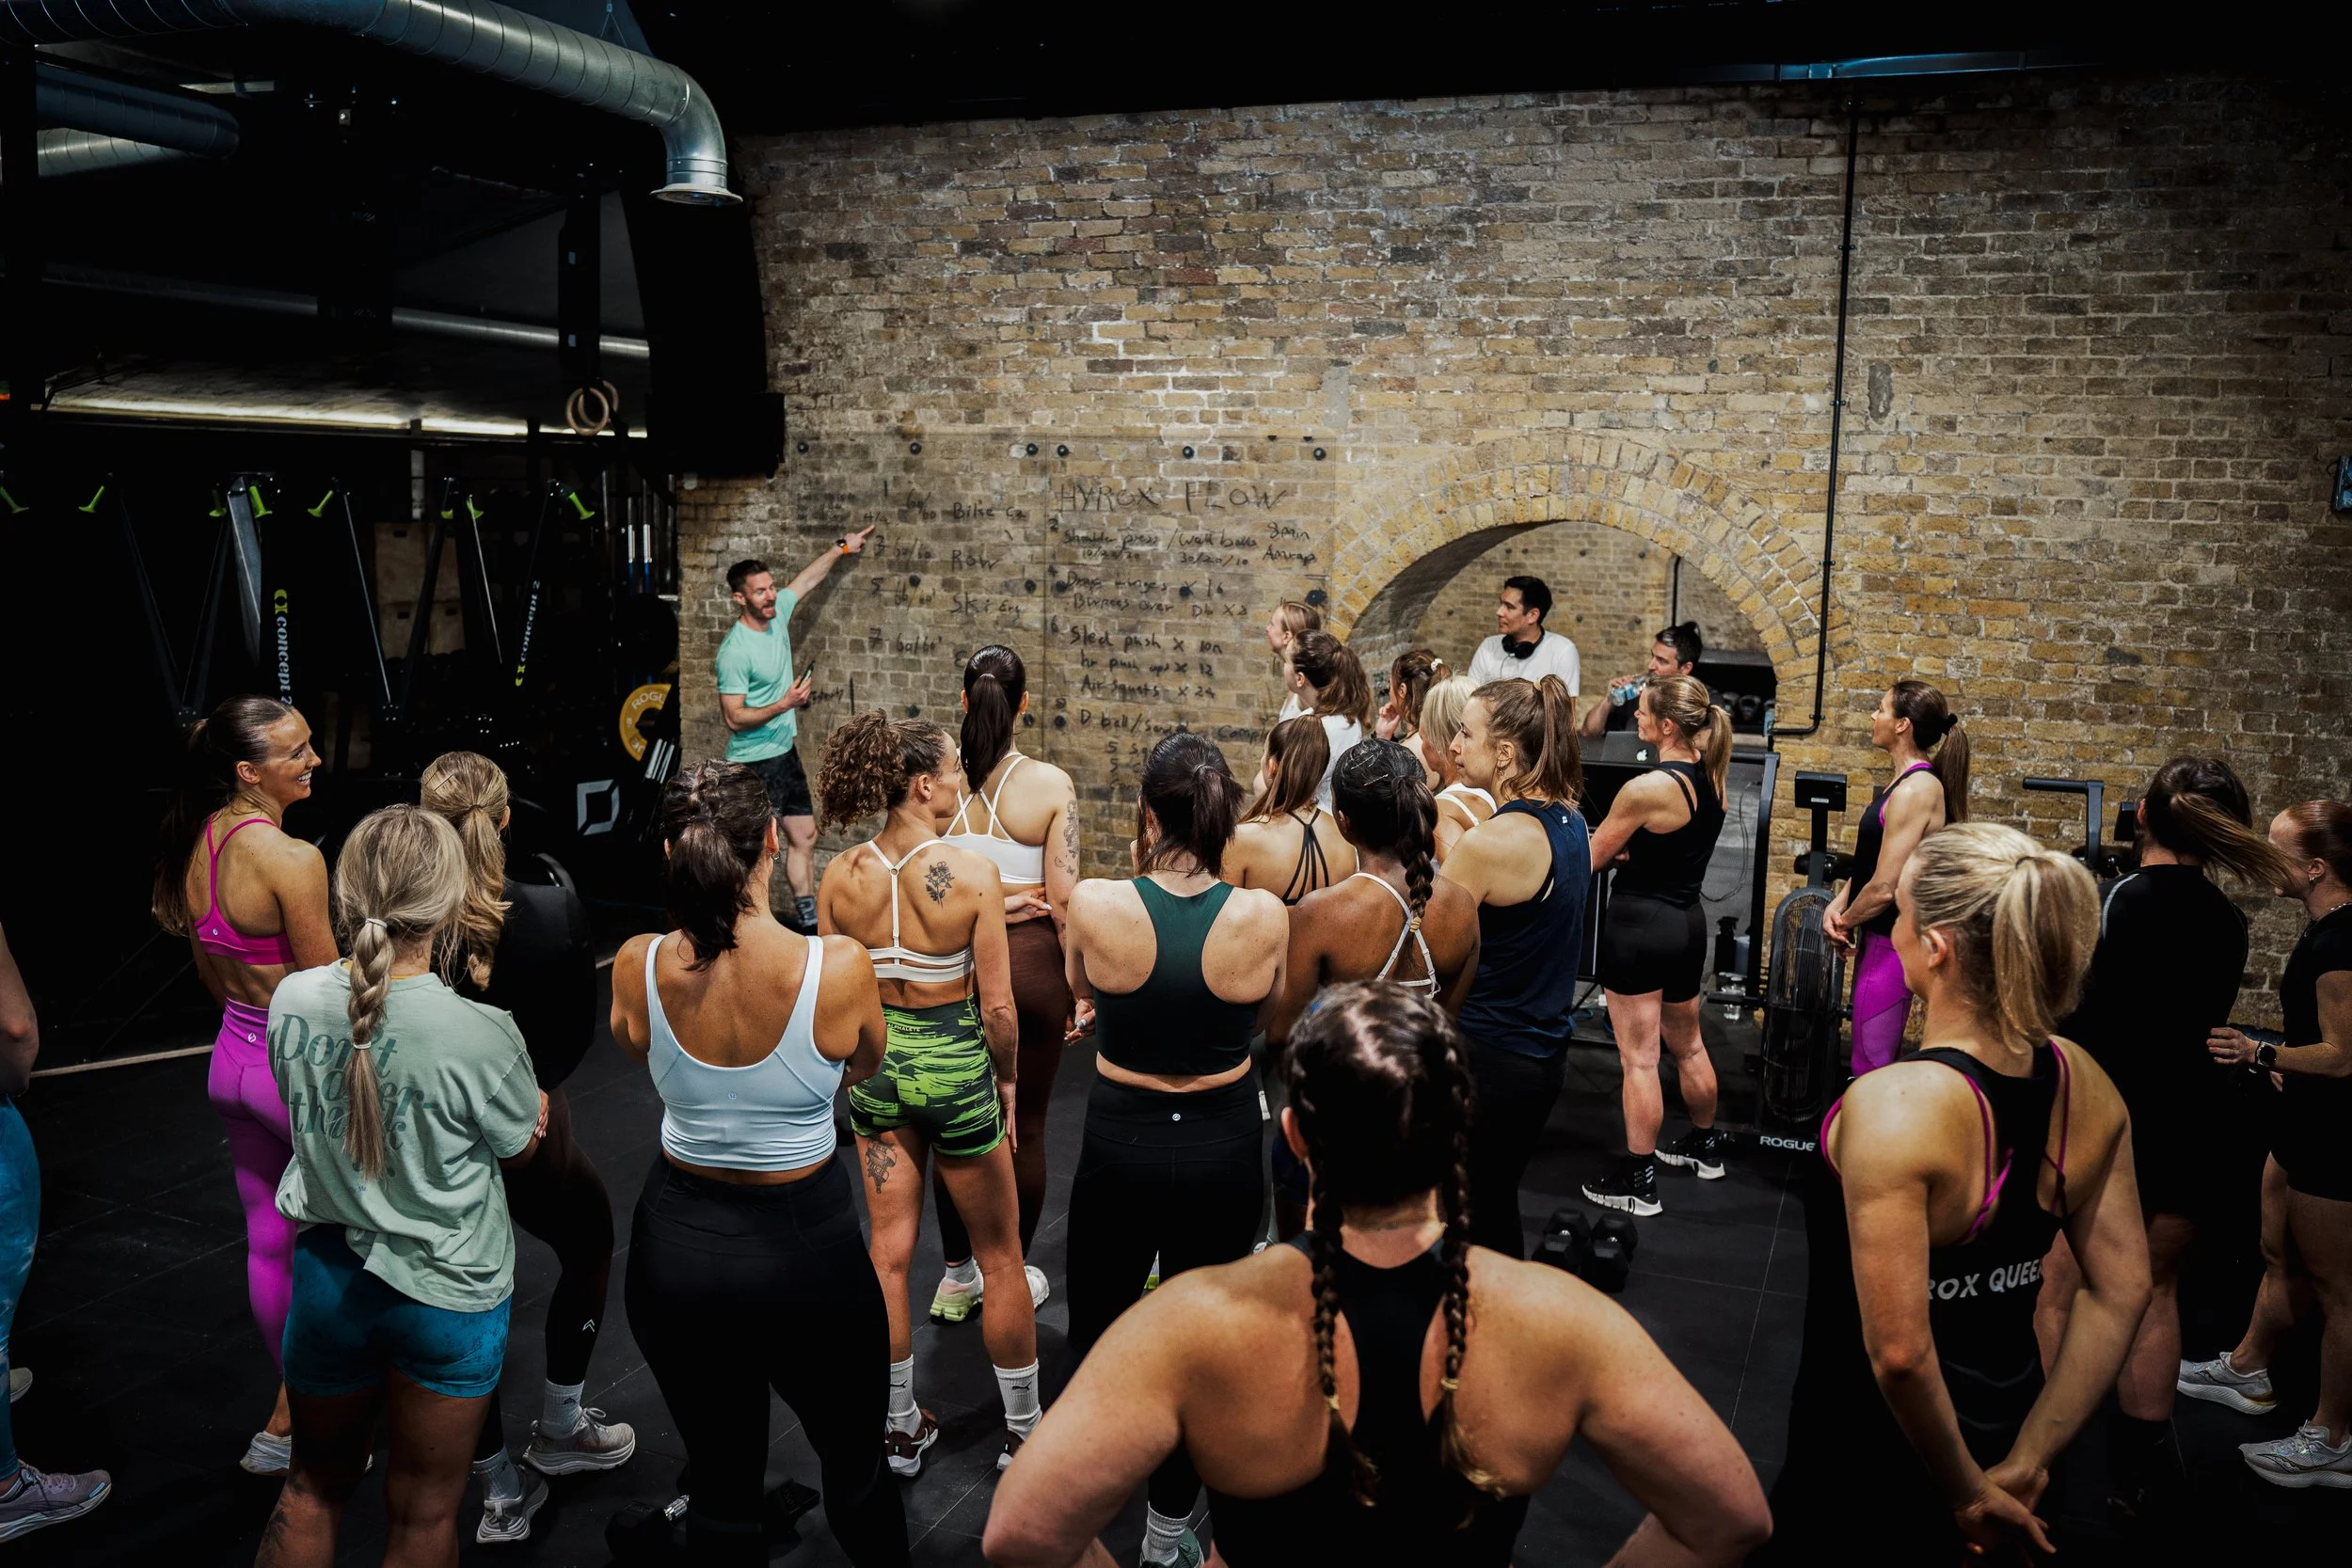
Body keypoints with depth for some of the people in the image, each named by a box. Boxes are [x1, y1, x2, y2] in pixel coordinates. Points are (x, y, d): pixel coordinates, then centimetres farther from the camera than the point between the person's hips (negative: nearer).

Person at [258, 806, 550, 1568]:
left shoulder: (293, 1002, -13)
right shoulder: (482, 1035, -28)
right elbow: (521, 1147, -9)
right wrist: (535, 1105, 13)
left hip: (326, 1271, 4)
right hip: (448, 1292, -3)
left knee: (313, 1488, 26)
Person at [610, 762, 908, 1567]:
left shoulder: (636, 967, -15)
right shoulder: (839, 966, -22)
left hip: (677, 1250, 3)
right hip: (803, 1251, -2)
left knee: (721, 1483, 20)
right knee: (854, 1466, 22)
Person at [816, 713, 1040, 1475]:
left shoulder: (839, 878, -8)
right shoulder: (973, 874, -19)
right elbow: (997, 1005, -16)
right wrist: (1007, 1079, 0)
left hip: (875, 1063, 4)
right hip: (956, 1066, -4)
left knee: (889, 1254, 17)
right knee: (1001, 1258, 14)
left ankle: (899, 1432, 30)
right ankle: (1022, 1429, 28)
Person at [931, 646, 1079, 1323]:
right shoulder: (1051, 785, -11)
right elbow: (1064, 897, -9)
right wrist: (1082, 984, 0)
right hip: (1029, 960, -2)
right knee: (1025, 1126, 12)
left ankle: (957, 1278, 27)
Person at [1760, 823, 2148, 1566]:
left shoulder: (1892, 1106, -30)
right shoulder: (2082, 1083, -8)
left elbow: (1899, 1352, -30)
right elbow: (2121, 1290, -2)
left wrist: (1968, 1492, -14)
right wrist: (2026, 1461, 0)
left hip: (1879, 1456, -6)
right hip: (2006, 1417, 6)